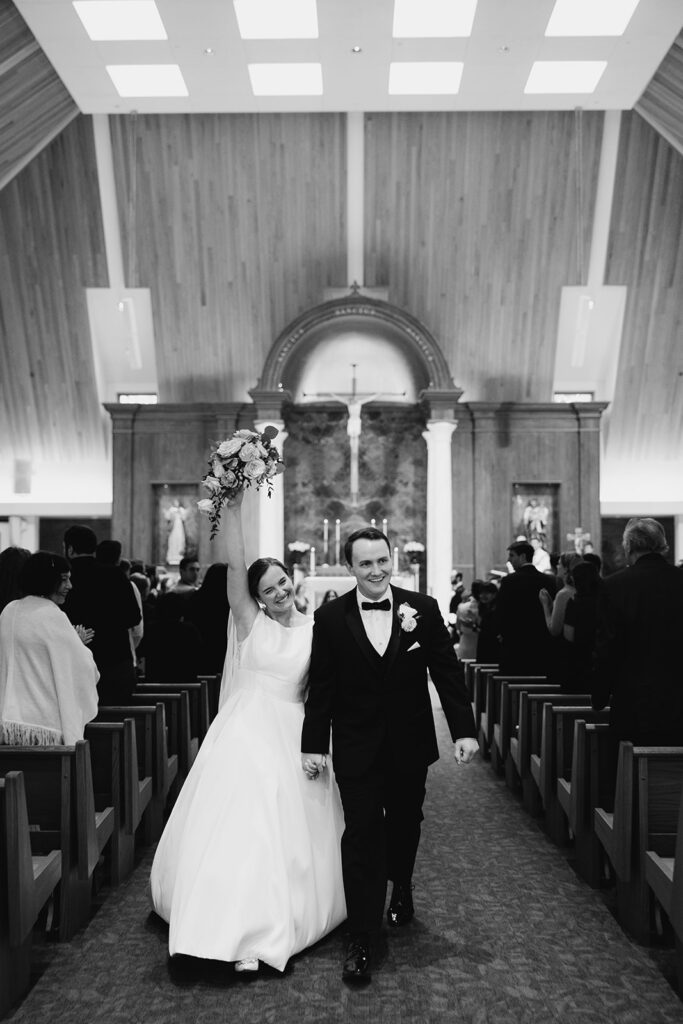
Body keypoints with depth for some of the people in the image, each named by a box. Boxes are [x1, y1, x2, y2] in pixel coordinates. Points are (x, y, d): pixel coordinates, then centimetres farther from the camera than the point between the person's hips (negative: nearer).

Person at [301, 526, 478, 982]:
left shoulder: (423, 608, -7)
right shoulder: (331, 617, -8)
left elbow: (448, 673, -4)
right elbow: (321, 687, -4)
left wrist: (464, 730, -7)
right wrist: (314, 745, -4)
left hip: (410, 744, 2)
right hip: (357, 749, -2)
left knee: (405, 826, 20)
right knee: (361, 837, 0)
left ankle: (402, 889, 49)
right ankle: (361, 941, 13)